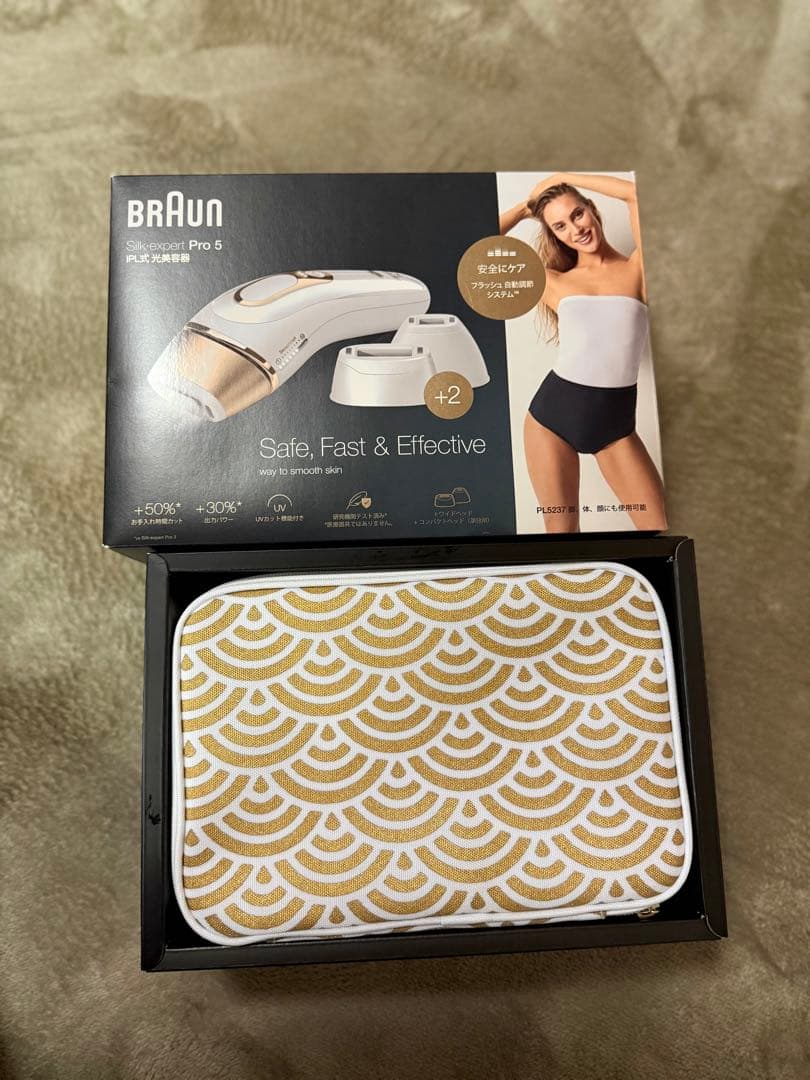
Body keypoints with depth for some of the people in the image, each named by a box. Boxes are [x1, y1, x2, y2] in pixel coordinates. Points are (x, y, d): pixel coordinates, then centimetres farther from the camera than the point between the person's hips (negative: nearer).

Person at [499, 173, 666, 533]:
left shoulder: (635, 269, 3)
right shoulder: (554, 283, 6)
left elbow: (637, 194, -11)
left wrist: (563, 177, 1)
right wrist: (525, 207, 14)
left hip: (615, 420, 0)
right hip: (552, 412, 1)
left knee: (660, 527, -2)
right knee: (560, 528, 8)